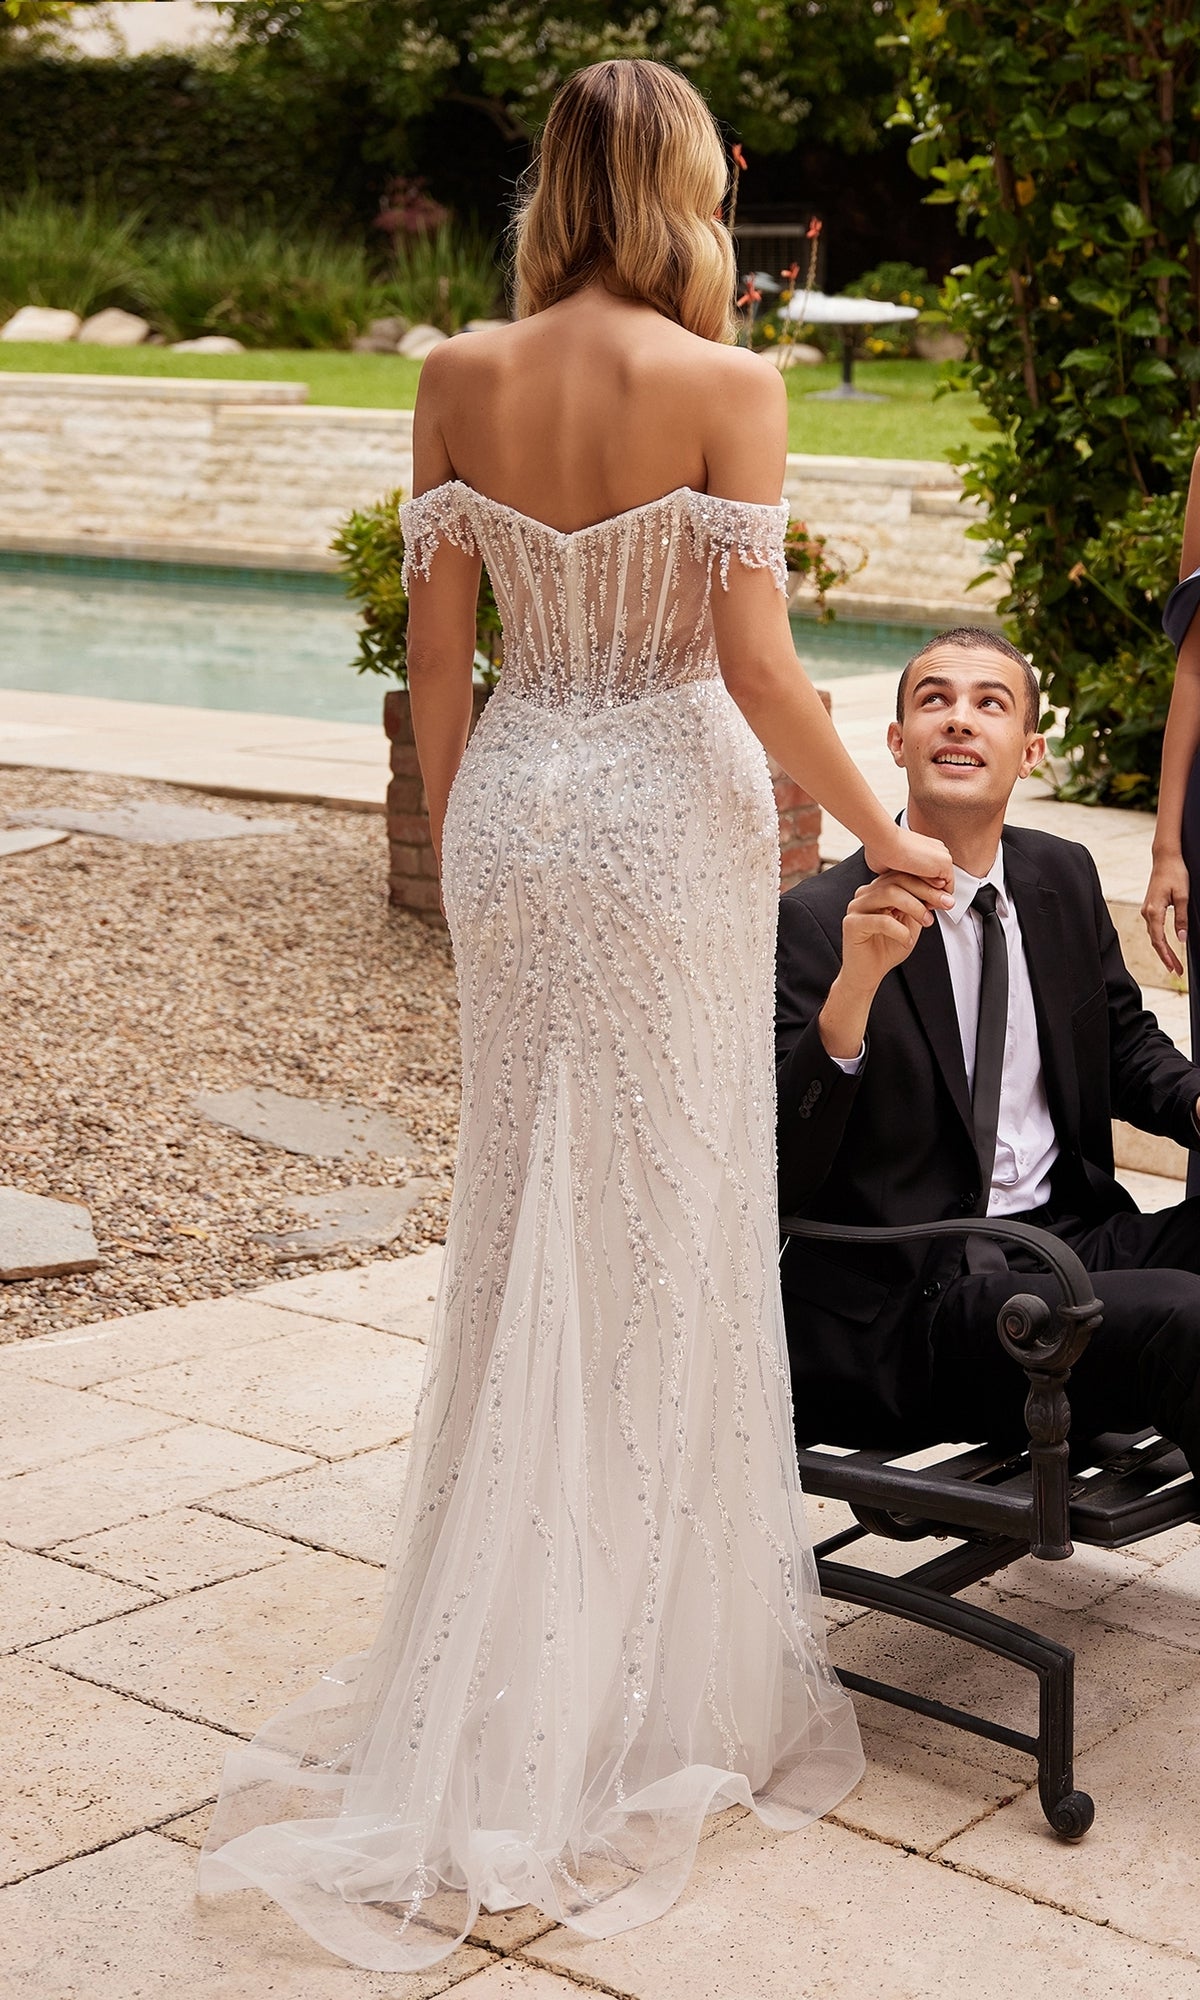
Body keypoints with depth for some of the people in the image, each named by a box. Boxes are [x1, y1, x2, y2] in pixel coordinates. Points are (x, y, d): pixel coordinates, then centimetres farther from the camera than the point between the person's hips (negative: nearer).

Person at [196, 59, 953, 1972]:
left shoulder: (462, 378, 0)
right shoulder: (725, 385, -12)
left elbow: (438, 654, 2)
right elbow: (755, 663, -14)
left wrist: (463, 842, 14)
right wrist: (881, 832, -1)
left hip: (512, 810, 4)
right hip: (672, 815, -4)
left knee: (523, 1228, 13)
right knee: (671, 1237, 7)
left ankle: (494, 1712, 23)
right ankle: (656, 1689, 19)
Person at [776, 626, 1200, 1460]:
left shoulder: (1064, 876, 10)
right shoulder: (819, 920, -10)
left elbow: (1128, 1046, 25)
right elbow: (776, 1177, -18)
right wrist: (854, 985, -31)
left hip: (1077, 1239, 7)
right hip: (913, 1306, -7)